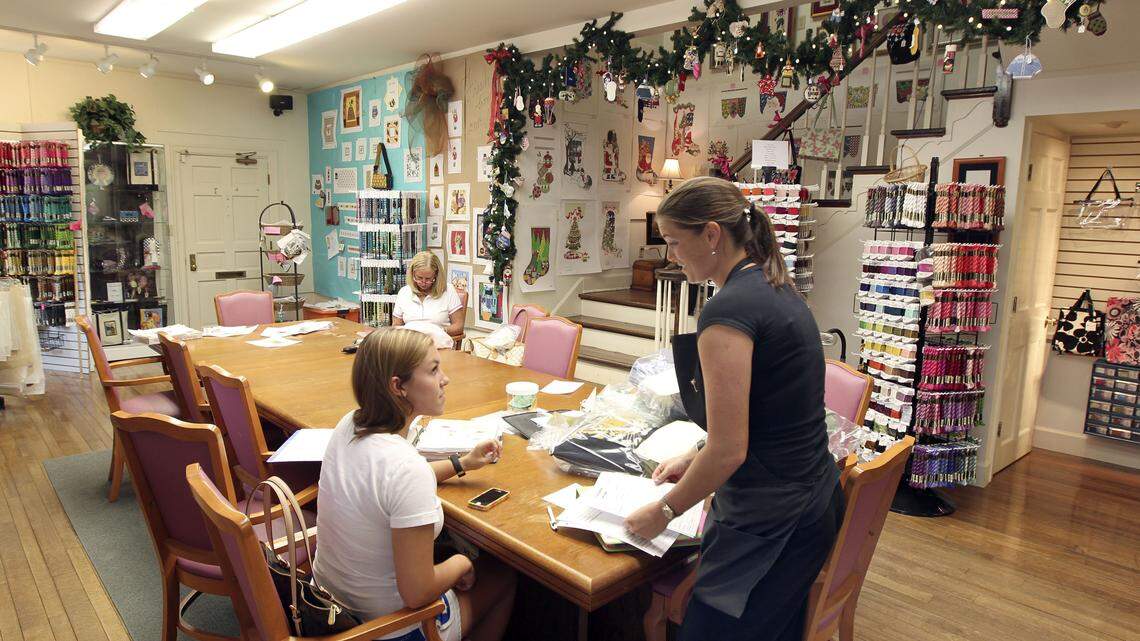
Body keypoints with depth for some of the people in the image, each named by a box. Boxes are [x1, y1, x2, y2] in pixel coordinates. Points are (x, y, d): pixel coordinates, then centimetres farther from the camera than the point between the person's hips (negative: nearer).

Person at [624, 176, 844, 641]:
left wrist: (663, 512, -8)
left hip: (770, 524, -9)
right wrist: (694, 460, 17)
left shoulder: (728, 310, -22)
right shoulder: (778, 290, 7)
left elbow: (729, 450, -22)